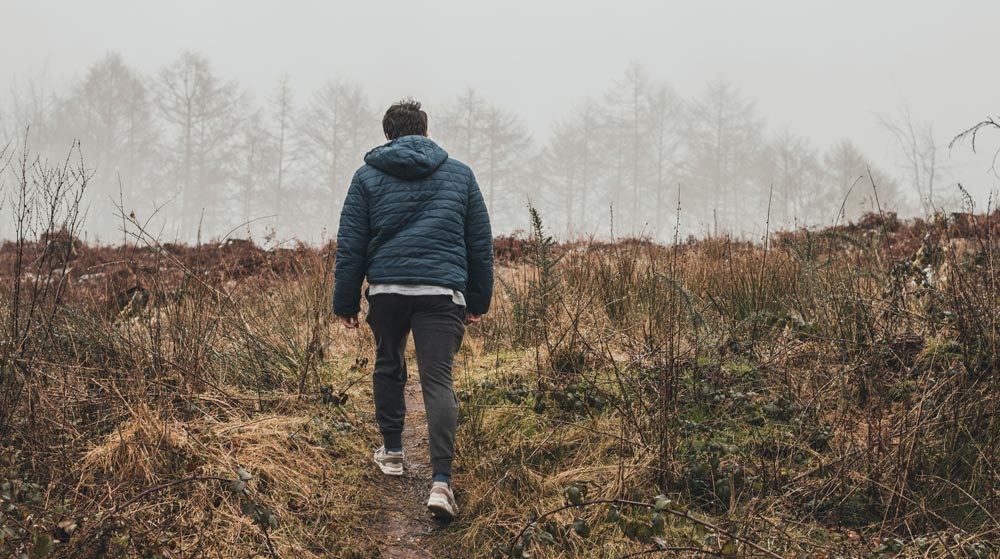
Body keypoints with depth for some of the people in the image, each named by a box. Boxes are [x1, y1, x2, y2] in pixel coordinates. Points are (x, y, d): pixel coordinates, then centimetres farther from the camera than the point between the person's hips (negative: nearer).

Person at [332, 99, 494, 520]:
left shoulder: (368, 176, 8)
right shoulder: (460, 174, 12)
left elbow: (350, 245, 6)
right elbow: (481, 243, 14)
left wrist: (346, 303, 11)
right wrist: (478, 300, 20)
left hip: (386, 290, 1)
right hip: (442, 291, 0)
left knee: (388, 367, 22)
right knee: (438, 381, -6)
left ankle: (391, 451, 34)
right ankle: (441, 480, -18)